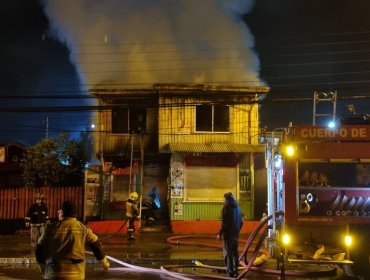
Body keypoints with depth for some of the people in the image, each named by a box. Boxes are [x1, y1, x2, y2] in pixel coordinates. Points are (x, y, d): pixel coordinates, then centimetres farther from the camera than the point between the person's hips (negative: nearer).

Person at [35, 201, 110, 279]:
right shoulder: (83, 228, 2)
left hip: (54, 274, 0)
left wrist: (43, 268, 25)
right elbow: (95, 245, 8)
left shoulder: (52, 228, 0)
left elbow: (40, 248, 8)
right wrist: (104, 262, 24)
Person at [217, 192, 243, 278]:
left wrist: (220, 234, -12)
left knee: (228, 253, -2)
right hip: (236, 234, 7)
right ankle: (235, 271, 21)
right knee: (235, 252, 15)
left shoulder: (226, 208, -14)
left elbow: (224, 223, -18)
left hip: (228, 234, -7)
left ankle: (230, 272, -1)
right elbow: (241, 222, 14)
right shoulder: (237, 207, 8)